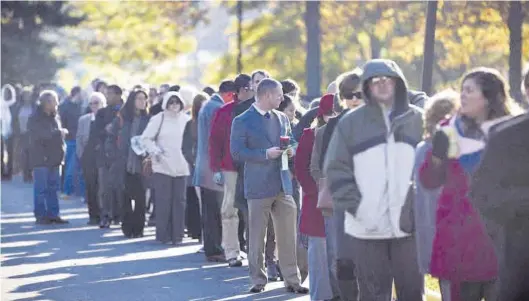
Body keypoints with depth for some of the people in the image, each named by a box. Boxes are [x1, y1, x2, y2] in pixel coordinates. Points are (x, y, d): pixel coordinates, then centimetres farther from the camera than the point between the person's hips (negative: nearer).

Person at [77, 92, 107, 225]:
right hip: (88, 158, 3)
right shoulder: (84, 120, 12)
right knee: (90, 188, 2)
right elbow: (79, 139, 13)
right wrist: (80, 155, 5)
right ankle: (94, 215, 8)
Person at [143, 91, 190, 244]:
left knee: (179, 200, 3)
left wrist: (190, 153, 3)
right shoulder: (158, 119, 0)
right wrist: (154, 151, -9)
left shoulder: (186, 120, 7)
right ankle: (163, 234, 3)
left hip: (181, 167, 3)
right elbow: (146, 138, 2)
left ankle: (177, 234, 9)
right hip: (162, 166, -3)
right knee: (163, 200, -3)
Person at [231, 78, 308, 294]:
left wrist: (291, 150, 0)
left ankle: (292, 280, 9)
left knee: (288, 236, 4)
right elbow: (236, 152, -11)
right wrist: (265, 154, -18)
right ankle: (258, 281, 11)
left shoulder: (282, 118, 14)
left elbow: (291, 142, 24)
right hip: (259, 186, -5)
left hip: (283, 185, 5)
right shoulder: (242, 122, -5)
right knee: (257, 237, 2)